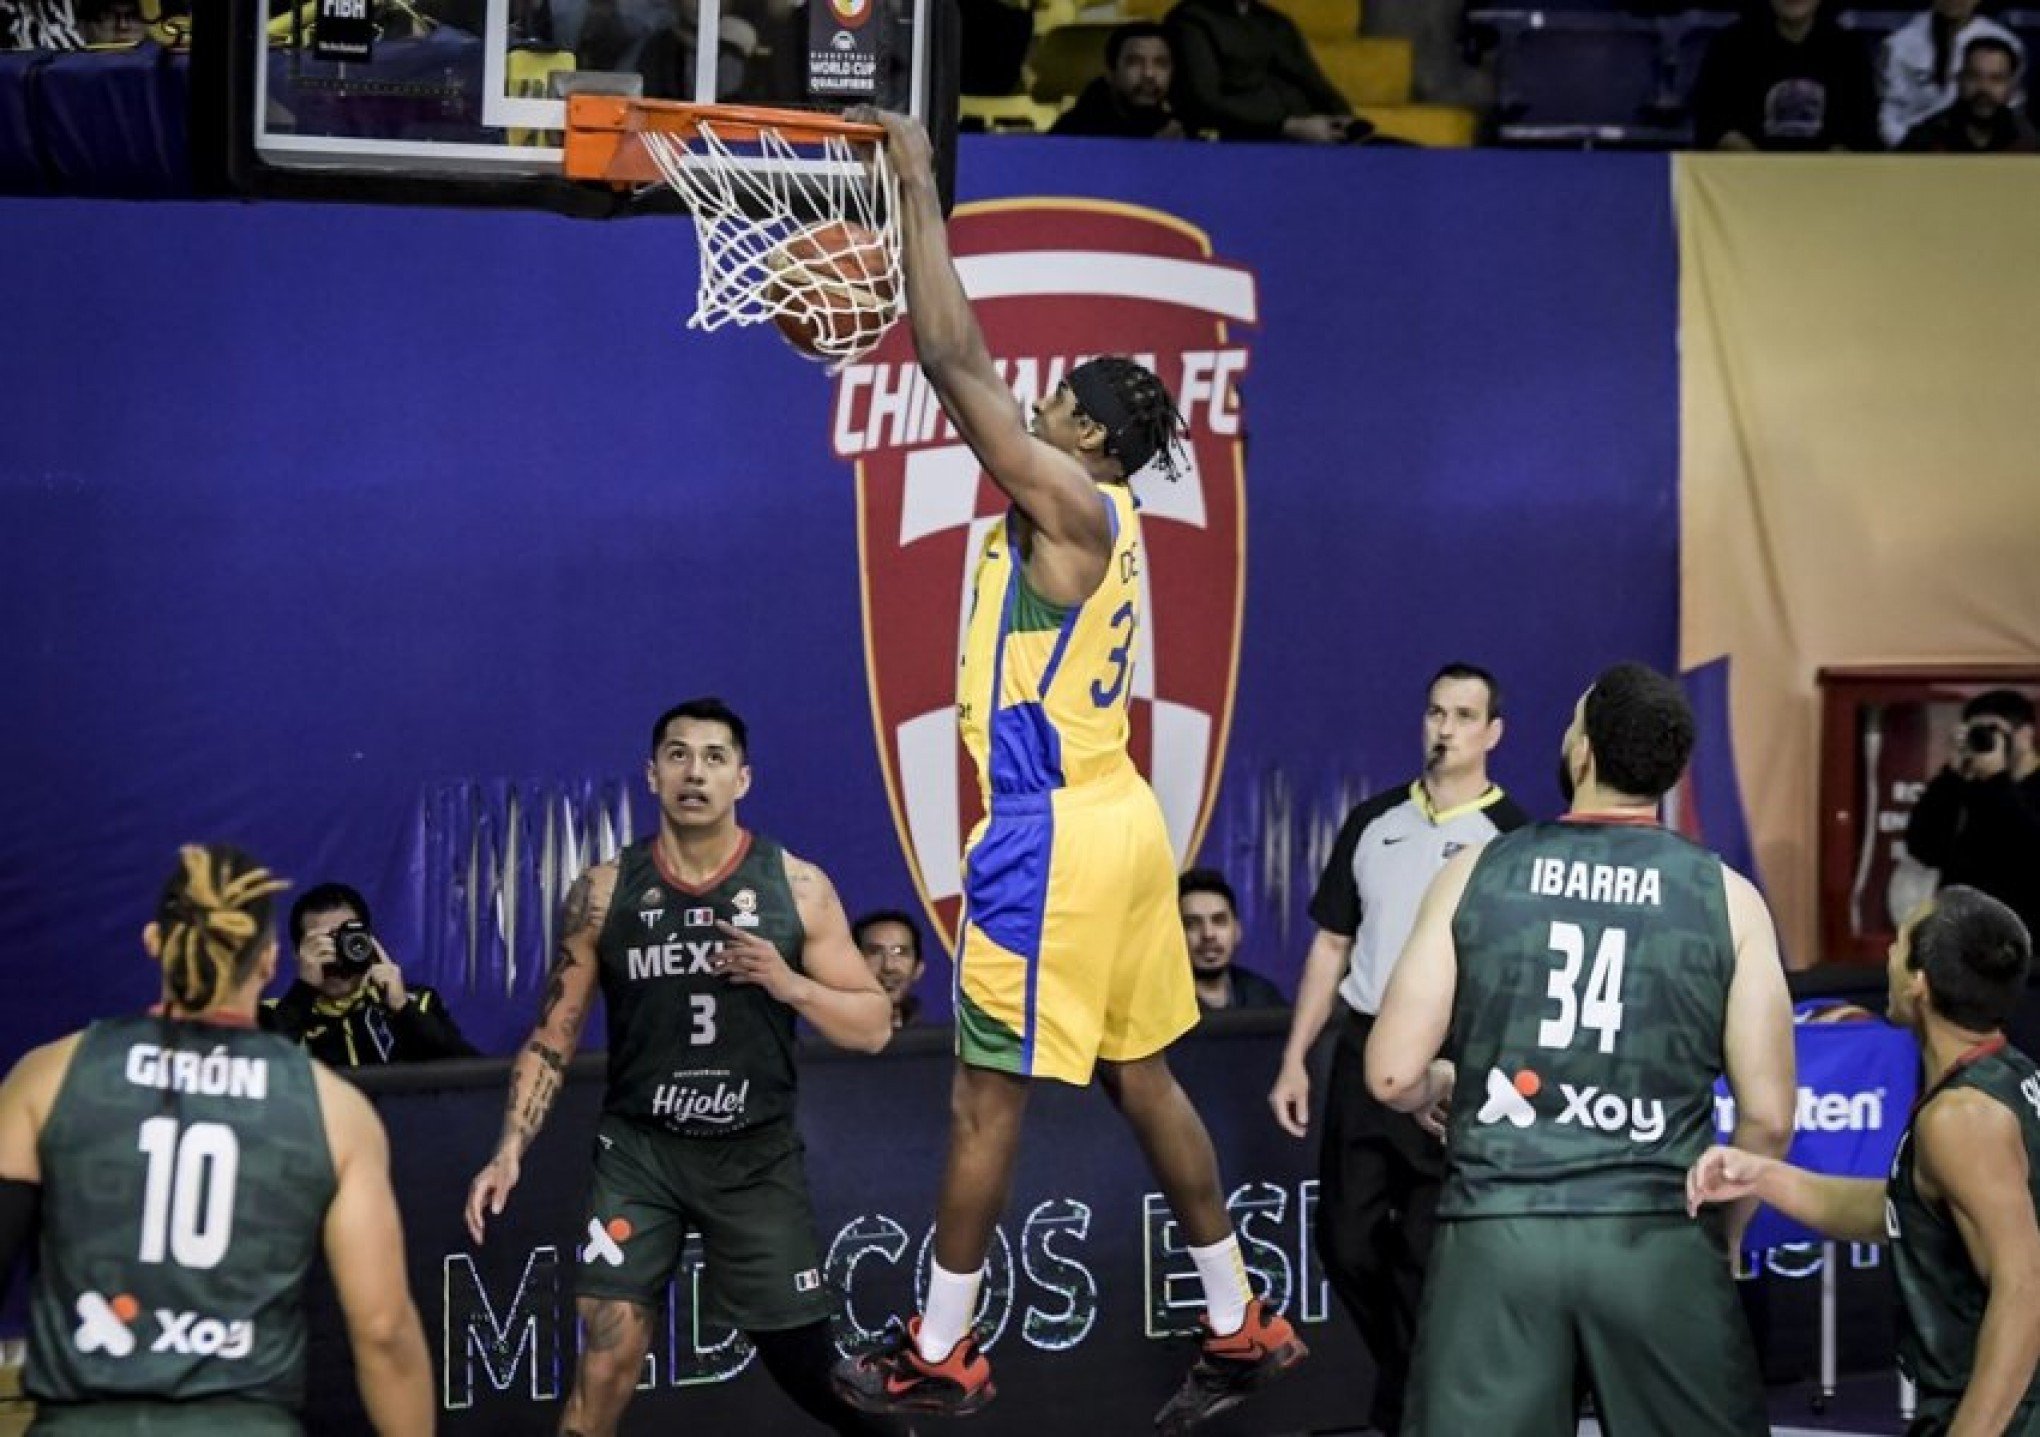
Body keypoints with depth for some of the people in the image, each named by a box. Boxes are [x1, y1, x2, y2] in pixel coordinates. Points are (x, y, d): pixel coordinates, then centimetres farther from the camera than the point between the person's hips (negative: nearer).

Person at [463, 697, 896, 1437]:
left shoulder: (797, 888, -3)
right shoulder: (603, 893, -2)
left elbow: (873, 1026, 0)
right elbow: (552, 1039, 3)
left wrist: (787, 984, -17)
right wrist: (509, 1152, -8)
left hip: (757, 1155, 0)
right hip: (639, 1151, 0)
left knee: (808, 1364, 7)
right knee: (606, 1363, -12)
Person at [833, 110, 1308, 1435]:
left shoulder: (1067, 503, -15)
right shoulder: (1099, 515, 11)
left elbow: (955, 356, -20)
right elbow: (970, 369, 18)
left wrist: (917, 177, -15)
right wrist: (911, 198, 16)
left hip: (1056, 837, -10)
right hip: (1111, 821, 10)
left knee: (987, 1098, -1)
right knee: (1142, 1079, 14)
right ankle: (1243, 1326, 19)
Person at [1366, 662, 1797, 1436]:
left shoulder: (1476, 874, 1)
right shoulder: (1726, 897, 1)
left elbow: (1392, 1075, 0)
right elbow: (1768, 1117, 0)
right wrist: (1723, 1229, 17)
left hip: (1497, 1235, 0)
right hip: (1657, 1239, 0)